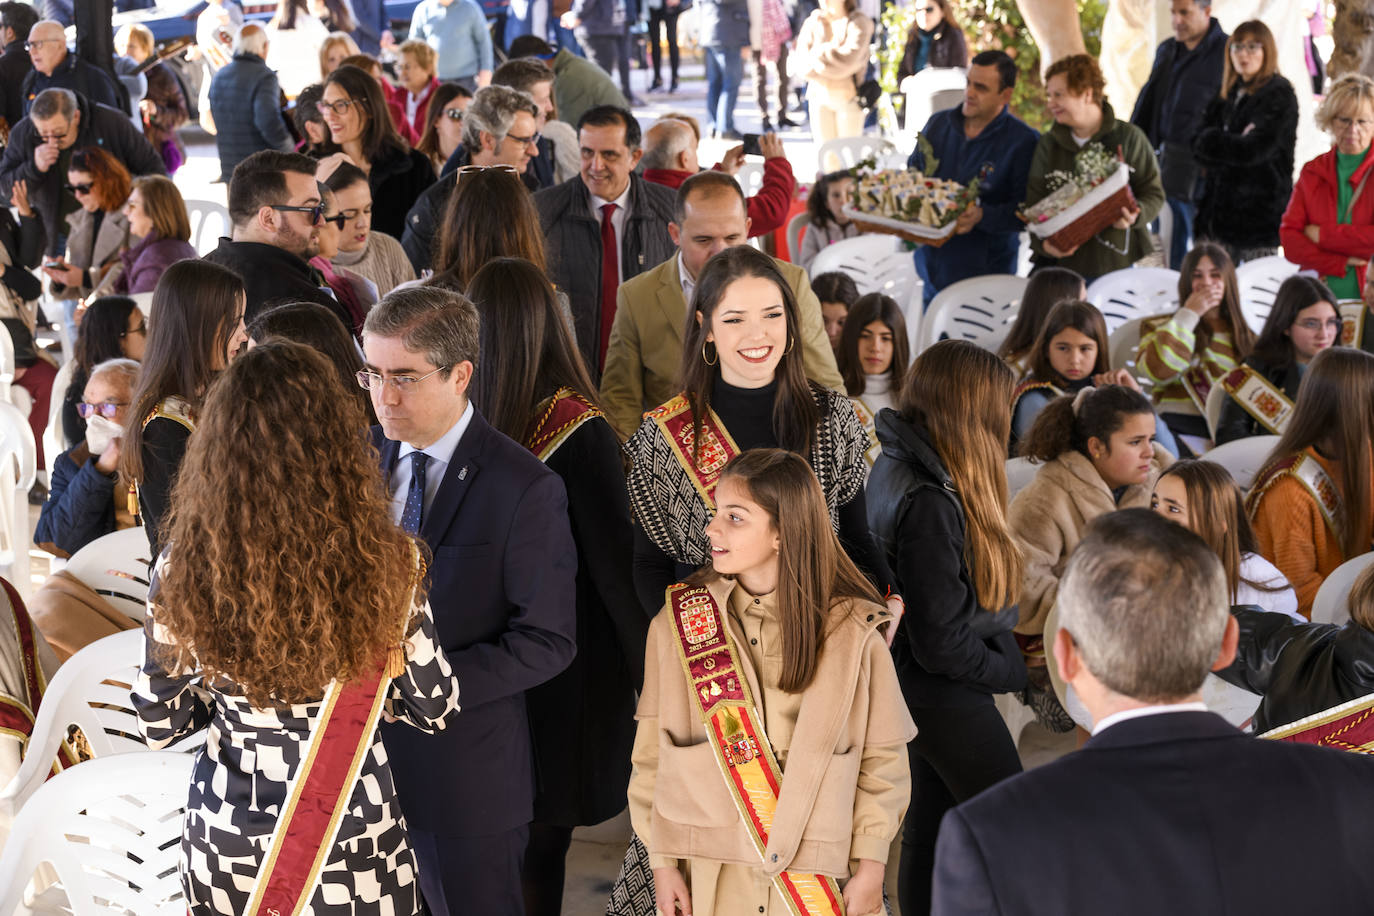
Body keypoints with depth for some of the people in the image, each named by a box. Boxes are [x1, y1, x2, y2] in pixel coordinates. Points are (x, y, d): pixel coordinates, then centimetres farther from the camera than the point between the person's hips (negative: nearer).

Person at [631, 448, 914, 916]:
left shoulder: (853, 632, -6)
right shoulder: (677, 624, -2)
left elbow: (882, 758, 0)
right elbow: (652, 751, 1)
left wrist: (871, 868, -2)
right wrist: (663, 861, -2)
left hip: (816, 876, -1)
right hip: (706, 875, 1)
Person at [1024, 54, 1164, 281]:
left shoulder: (1129, 137, 2)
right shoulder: (1048, 143, 10)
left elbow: (1154, 193, 4)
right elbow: (1034, 201, 5)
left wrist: (1135, 216, -18)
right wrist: (1043, 243, -13)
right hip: (1061, 264, 2)